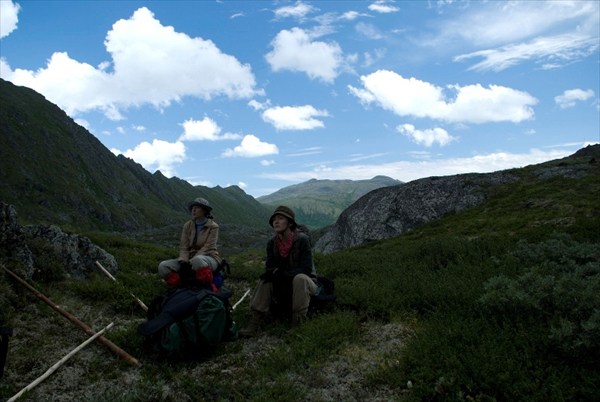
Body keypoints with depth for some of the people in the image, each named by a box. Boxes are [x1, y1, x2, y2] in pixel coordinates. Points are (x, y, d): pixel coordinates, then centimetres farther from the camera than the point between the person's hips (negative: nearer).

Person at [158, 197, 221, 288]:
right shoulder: (187, 225, 7)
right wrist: (183, 261, -18)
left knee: (197, 260, -42)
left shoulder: (213, 226, -6)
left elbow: (207, 247, -13)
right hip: (191, 259, 5)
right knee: (163, 266, -16)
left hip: (208, 259, -5)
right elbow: (183, 247, 2)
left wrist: (191, 261, -23)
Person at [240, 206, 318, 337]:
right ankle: (254, 323, -31)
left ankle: (297, 324, -32)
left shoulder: (302, 239, -19)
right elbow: (269, 268, -7)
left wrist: (283, 274, -33)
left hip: (304, 282, -4)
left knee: (299, 278, -36)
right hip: (282, 284, 4)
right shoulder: (272, 243, -5)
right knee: (264, 281, -22)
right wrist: (275, 273, -32)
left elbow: (306, 268, -22)